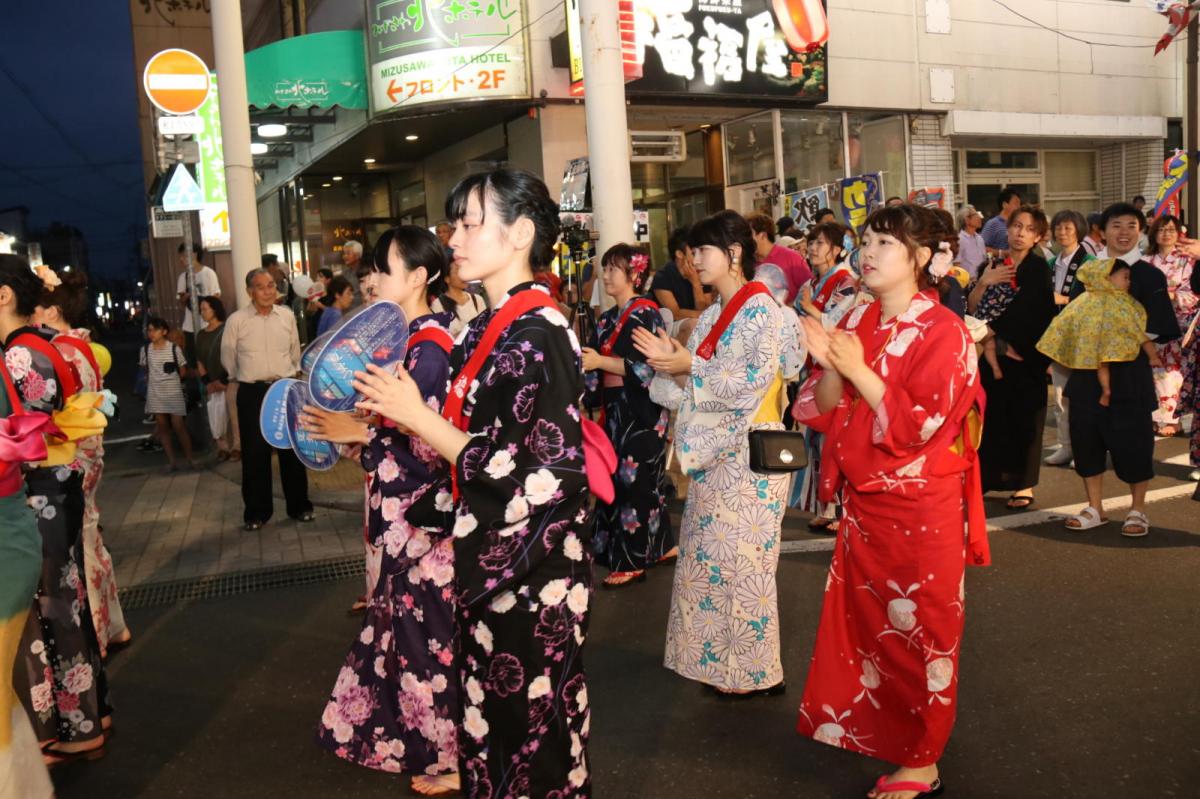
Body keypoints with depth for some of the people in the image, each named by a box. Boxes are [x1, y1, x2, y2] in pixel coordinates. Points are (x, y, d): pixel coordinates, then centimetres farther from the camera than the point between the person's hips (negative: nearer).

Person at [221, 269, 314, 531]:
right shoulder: (236, 320, -7)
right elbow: (228, 358, 6)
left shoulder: (287, 316, 1)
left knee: (292, 450, 9)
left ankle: (299, 506, 21)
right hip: (252, 393, -2)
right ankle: (257, 511, 16)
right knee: (254, 453, 3)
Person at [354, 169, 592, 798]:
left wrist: (418, 416, -19)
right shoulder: (487, 329, 8)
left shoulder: (537, 335, -19)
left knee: (526, 716, 8)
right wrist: (386, 420, 6)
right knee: (488, 706, 20)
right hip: (489, 556, 8)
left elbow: (528, 474, -23)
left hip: (532, 566, -8)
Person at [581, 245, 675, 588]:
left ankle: (632, 560, 6)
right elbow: (598, 370, 17)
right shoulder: (607, 319, 14)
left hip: (642, 411, -8)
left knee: (634, 479, -4)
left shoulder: (646, 314, -9)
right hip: (616, 410, 8)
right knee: (617, 478, 10)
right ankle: (661, 545, 23)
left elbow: (650, 367, -18)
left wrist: (600, 362, -21)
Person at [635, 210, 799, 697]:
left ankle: (755, 672, 12)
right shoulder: (712, 316, 15)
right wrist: (667, 364, -1)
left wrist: (691, 364, -14)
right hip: (714, 452, 8)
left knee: (741, 561, -1)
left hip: (748, 454, -8)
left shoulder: (759, 307, -8)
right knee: (708, 556, 11)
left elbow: (756, 379, -19)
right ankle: (719, 657, 23)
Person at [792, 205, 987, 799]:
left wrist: (859, 368, -22)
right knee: (868, 620, 17)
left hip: (920, 508, -6)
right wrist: (829, 368, -17)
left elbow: (917, 425, -21)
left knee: (921, 630, 8)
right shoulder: (856, 322, 4)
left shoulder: (943, 331, -13)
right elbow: (825, 413, 2)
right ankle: (869, 728, 37)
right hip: (863, 501, 6)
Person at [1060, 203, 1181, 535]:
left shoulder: (1150, 276, -2)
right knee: (1086, 436, 5)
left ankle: (1137, 510, 19)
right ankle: (1094, 508, 19)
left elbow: (1160, 329, -6)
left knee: (1132, 438, 1)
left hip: (1130, 371, -3)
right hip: (1088, 370, 4)